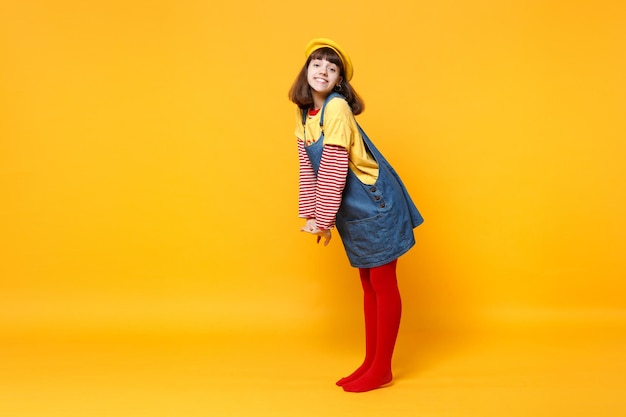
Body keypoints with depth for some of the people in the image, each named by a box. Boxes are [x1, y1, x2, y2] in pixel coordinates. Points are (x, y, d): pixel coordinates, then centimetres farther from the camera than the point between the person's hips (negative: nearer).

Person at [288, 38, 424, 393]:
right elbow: (308, 170, 6)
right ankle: (370, 363, 29)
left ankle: (382, 370, 15)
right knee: (368, 286, 16)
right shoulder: (304, 114, 5)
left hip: (377, 206, -8)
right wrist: (311, 216, 2)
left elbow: (333, 171, -23)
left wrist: (323, 220, -19)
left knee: (383, 285, 3)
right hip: (354, 214, 8)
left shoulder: (337, 109, -20)